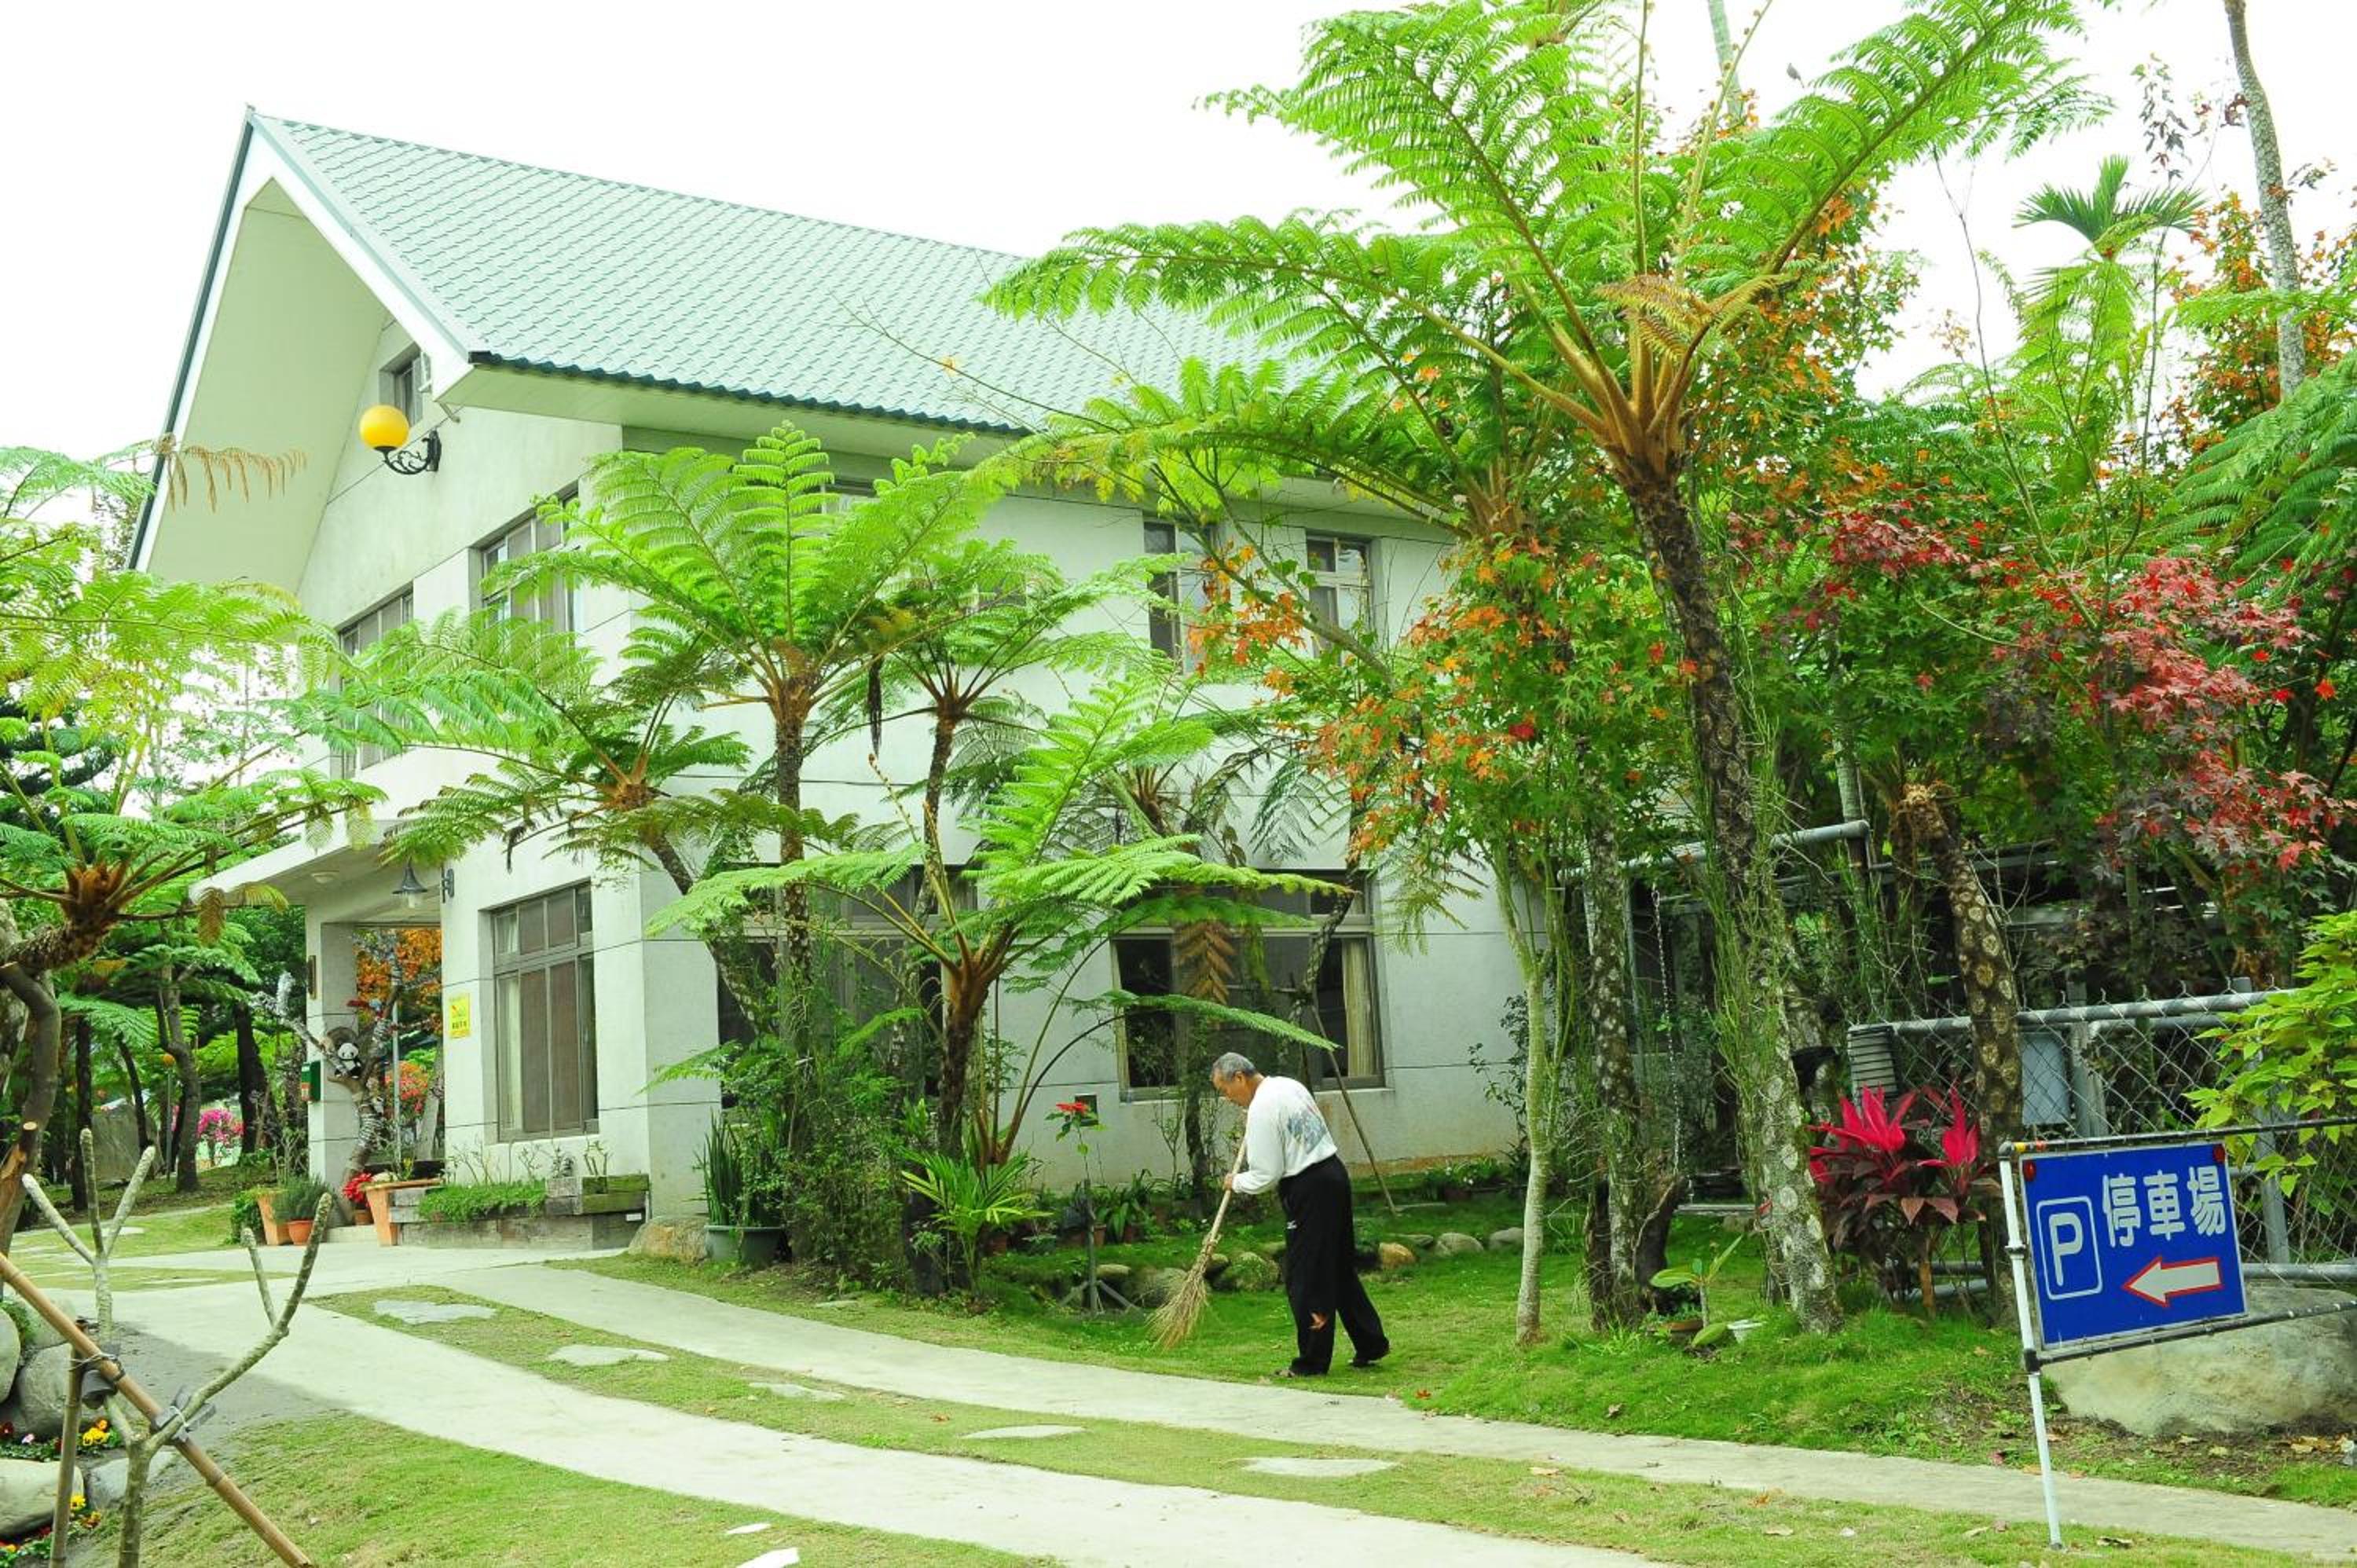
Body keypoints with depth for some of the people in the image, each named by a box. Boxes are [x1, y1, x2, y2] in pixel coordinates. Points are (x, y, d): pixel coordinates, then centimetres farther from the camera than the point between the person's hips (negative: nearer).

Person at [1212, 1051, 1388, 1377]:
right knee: (1340, 1269, 18)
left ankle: (1312, 1362, 6)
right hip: (1334, 1172, 9)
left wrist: (1237, 1182, 2)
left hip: (1308, 1189, -9)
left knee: (1304, 1279, 0)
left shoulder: (1261, 1110, -17)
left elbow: (1266, 1176, -15)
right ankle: (1371, 1344, 23)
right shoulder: (1289, 1085, 11)